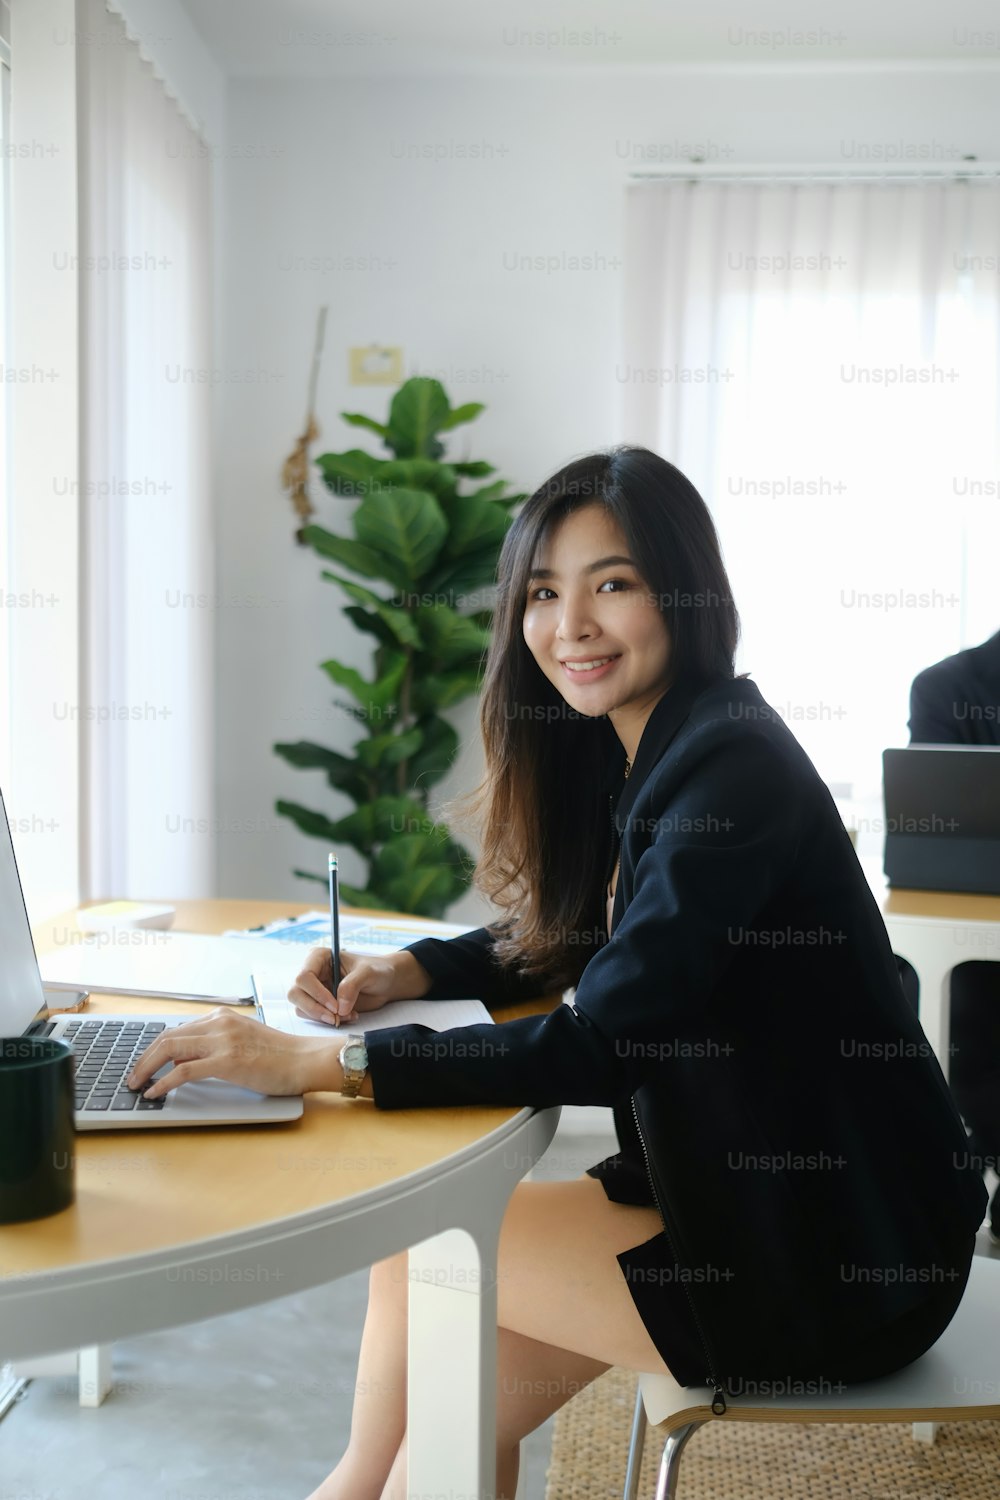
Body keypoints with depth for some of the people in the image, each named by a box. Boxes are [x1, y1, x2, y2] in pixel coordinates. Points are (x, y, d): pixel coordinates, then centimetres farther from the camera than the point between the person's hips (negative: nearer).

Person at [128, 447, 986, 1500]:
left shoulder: (730, 769, -24)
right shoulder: (645, 750, 6)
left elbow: (602, 1042, -28)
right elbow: (572, 942, 17)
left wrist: (317, 1063, -29)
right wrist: (407, 971, -1)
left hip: (838, 1259, -8)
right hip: (739, 1188, 8)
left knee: (416, 1255, -2)